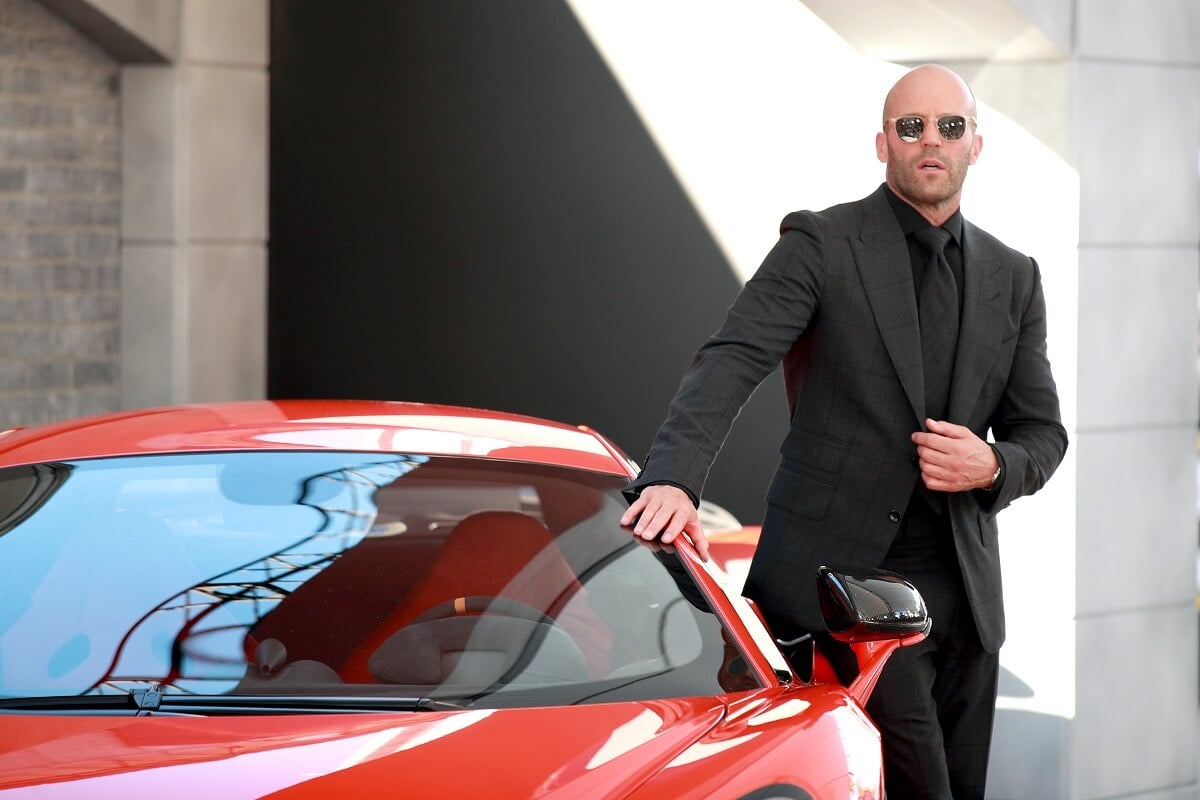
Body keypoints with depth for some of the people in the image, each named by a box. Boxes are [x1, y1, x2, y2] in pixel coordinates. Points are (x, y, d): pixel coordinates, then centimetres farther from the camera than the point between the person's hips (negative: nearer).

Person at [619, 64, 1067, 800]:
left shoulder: (1013, 278, 13)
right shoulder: (820, 244, -2)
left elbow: (1043, 431, 16)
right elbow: (732, 360, -16)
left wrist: (993, 466, -9)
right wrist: (673, 478, -33)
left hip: (963, 589, 5)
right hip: (841, 573, -5)